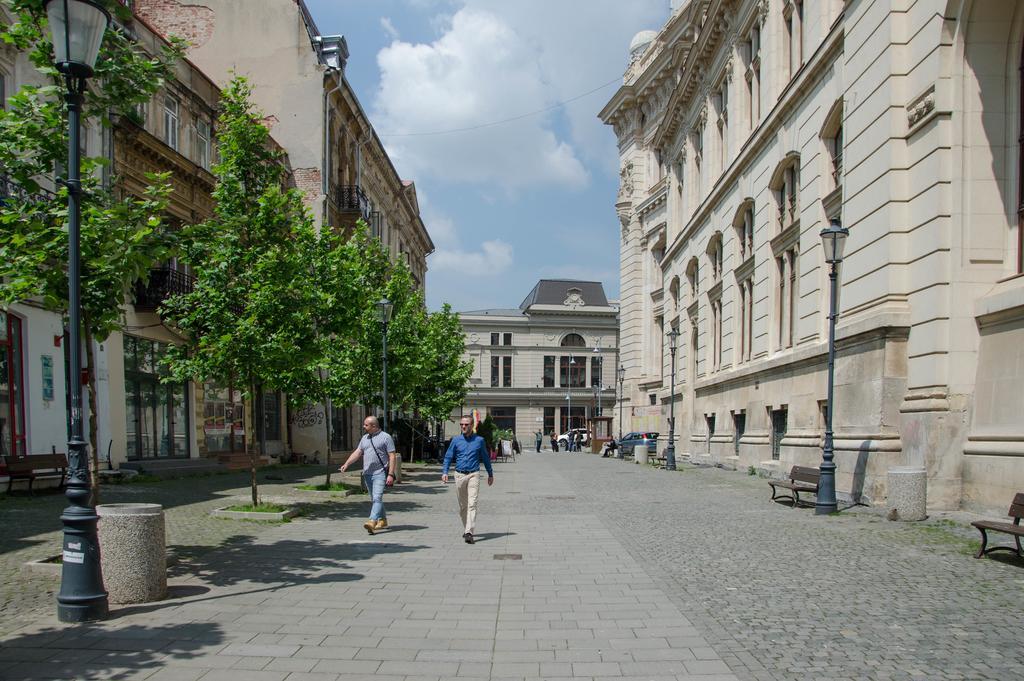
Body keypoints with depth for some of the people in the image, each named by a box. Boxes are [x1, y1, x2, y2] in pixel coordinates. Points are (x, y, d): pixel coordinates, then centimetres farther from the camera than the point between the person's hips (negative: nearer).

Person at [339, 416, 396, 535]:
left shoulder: (386, 437, -6)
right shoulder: (365, 438, 14)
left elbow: (392, 457, -10)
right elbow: (357, 452, 12)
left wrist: (390, 475, -17)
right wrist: (346, 464, -3)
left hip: (380, 473, -7)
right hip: (367, 473, 7)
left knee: (377, 498, -17)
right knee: (375, 499, 14)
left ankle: (372, 522, -28)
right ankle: (382, 520, 26)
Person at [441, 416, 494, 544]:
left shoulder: (479, 440, 4)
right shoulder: (456, 440, 5)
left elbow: (485, 458, 14)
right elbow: (448, 457, 5)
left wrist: (490, 474, 20)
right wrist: (444, 472, -9)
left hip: (473, 475, -2)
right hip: (459, 475, 2)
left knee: (472, 504, -14)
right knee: (462, 505, 11)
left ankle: (469, 533, -20)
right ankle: (466, 528, 28)